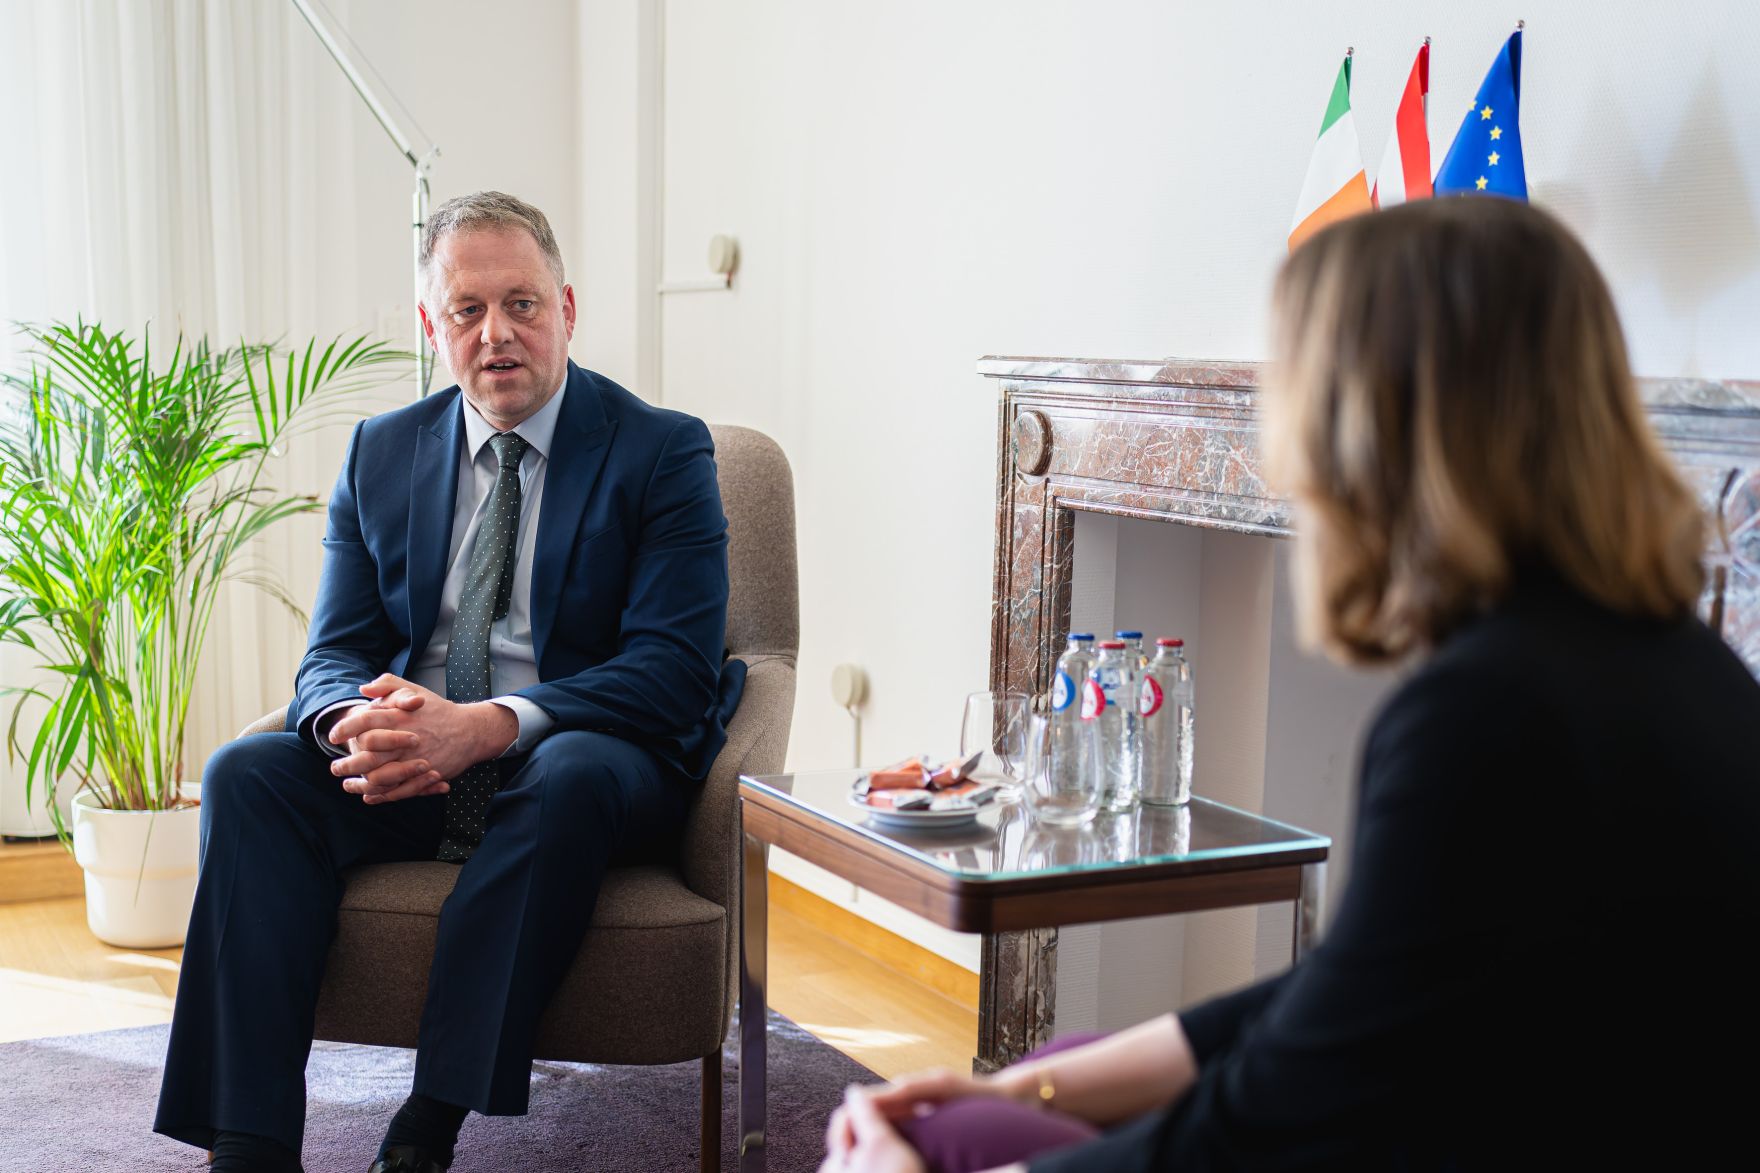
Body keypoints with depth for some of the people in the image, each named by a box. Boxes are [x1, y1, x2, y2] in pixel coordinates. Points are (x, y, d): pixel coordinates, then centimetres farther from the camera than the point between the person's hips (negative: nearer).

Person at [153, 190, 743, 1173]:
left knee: (573, 776, -37)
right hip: (407, 766, 4)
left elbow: (673, 667, -12)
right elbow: (335, 652, 8)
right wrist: (354, 721, -20)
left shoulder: (664, 451, -2)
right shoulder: (381, 454, 11)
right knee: (247, 773, -22)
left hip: (578, 762, -3)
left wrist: (487, 725, -27)